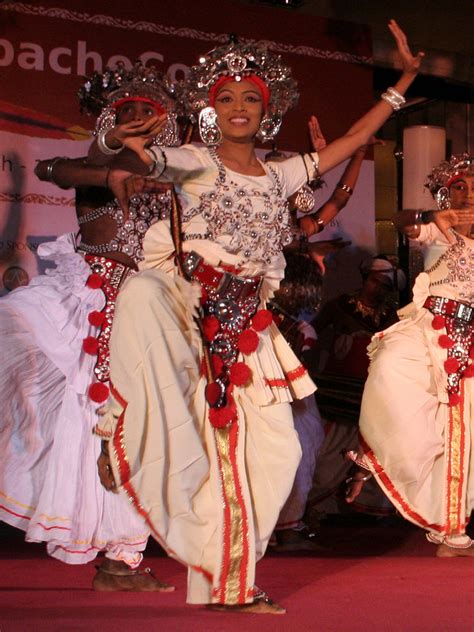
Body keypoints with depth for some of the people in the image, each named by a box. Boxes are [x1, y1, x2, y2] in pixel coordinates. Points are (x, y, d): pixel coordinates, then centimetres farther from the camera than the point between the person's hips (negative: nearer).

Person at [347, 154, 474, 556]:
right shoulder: (438, 232, 1)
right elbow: (401, 222, -19)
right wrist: (431, 217, -38)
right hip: (426, 330, -4)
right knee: (389, 365, -35)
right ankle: (370, 459, -13)